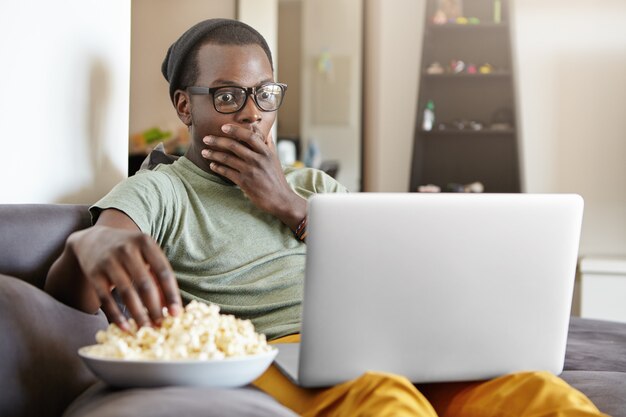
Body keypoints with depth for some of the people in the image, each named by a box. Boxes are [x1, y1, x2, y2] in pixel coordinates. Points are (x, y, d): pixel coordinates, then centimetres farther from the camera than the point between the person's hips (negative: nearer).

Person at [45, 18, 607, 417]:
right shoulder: (158, 192, 14)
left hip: (375, 346, 5)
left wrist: (291, 209, 4)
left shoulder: (316, 187, 29)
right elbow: (66, 284, -7)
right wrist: (94, 246, -33)